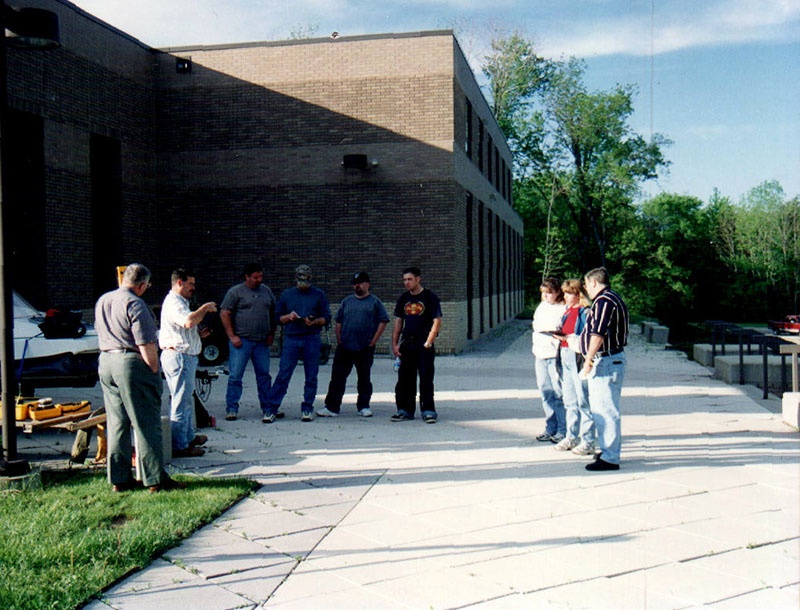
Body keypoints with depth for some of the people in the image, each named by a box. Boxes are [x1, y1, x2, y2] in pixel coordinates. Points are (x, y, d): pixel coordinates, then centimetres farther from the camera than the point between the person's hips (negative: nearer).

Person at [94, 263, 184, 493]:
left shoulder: (102, 301, 13)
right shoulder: (135, 304, -14)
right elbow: (146, 345, -18)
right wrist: (154, 370, -9)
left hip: (105, 362, 9)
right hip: (131, 364, -8)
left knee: (116, 423, 13)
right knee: (147, 424, -2)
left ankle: (119, 479, 17)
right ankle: (155, 479, 2)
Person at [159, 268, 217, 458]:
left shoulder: (180, 302, 21)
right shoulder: (173, 303, -14)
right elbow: (188, 321, -32)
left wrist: (201, 332, 13)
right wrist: (205, 308, -18)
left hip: (185, 357, 11)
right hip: (179, 356, -11)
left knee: (187, 399, 21)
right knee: (181, 401, -8)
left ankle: (189, 437, 34)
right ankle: (179, 447, -4)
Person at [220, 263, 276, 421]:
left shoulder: (266, 291, 14)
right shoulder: (235, 292, -1)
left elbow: (273, 314, 21)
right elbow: (224, 314, -4)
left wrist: (271, 334, 11)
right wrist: (232, 336, -10)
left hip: (262, 342, 4)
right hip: (241, 341, -4)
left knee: (264, 375, 8)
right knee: (235, 376, -4)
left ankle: (267, 408, 16)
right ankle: (231, 409, 3)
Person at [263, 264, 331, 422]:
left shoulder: (319, 295, 9)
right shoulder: (286, 295, 13)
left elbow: (327, 317, 6)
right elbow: (277, 317, 15)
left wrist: (314, 322, -13)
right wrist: (288, 317, -6)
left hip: (312, 340, 0)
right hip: (291, 339, 0)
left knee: (311, 377, 3)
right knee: (283, 375, -4)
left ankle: (307, 409, 14)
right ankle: (271, 409, -2)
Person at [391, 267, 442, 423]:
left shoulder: (430, 297, -2)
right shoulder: (403, 299, 13)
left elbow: (437, 322, -7)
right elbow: (398, 322, 16)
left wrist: (428, 343, -15)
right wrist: (394, 344, 7)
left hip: (423, 345, -5)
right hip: (406, 344, 5)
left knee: (426, 378, -3)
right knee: (404, 379, 6)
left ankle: (428, 410, 3)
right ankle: (405, 410, 14)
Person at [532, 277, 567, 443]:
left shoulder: (564, 309, -5)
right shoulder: (541, 307, 17)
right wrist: (535, 348, 18)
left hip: (556, 356, -7)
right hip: (540, 356, 7)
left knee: (559, 394, -5)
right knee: (546, 394, 10)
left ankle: (562, 430, 3)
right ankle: (550, 428, 19)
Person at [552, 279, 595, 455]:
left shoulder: (585, 312, -11)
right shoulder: (567, 311, 16)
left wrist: (568, 338, -23)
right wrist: (559, 335, 9)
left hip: (578, 357, -9)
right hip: (565, 356, 9)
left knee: (583, 400, -5)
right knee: (569, 401, 15)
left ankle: (588, 442, 1)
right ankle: (571, 437, 25)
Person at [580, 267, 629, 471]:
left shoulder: (604, 301, -15)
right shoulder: (613, 298, 19)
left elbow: (598, 334, -23)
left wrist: (589, 359, -24)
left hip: (606, 362, -11)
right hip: (612, 359, 11)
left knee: (606, 410, -9)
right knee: (601, 408, 19)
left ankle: (610, 458, -6)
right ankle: (609, 450, 29)